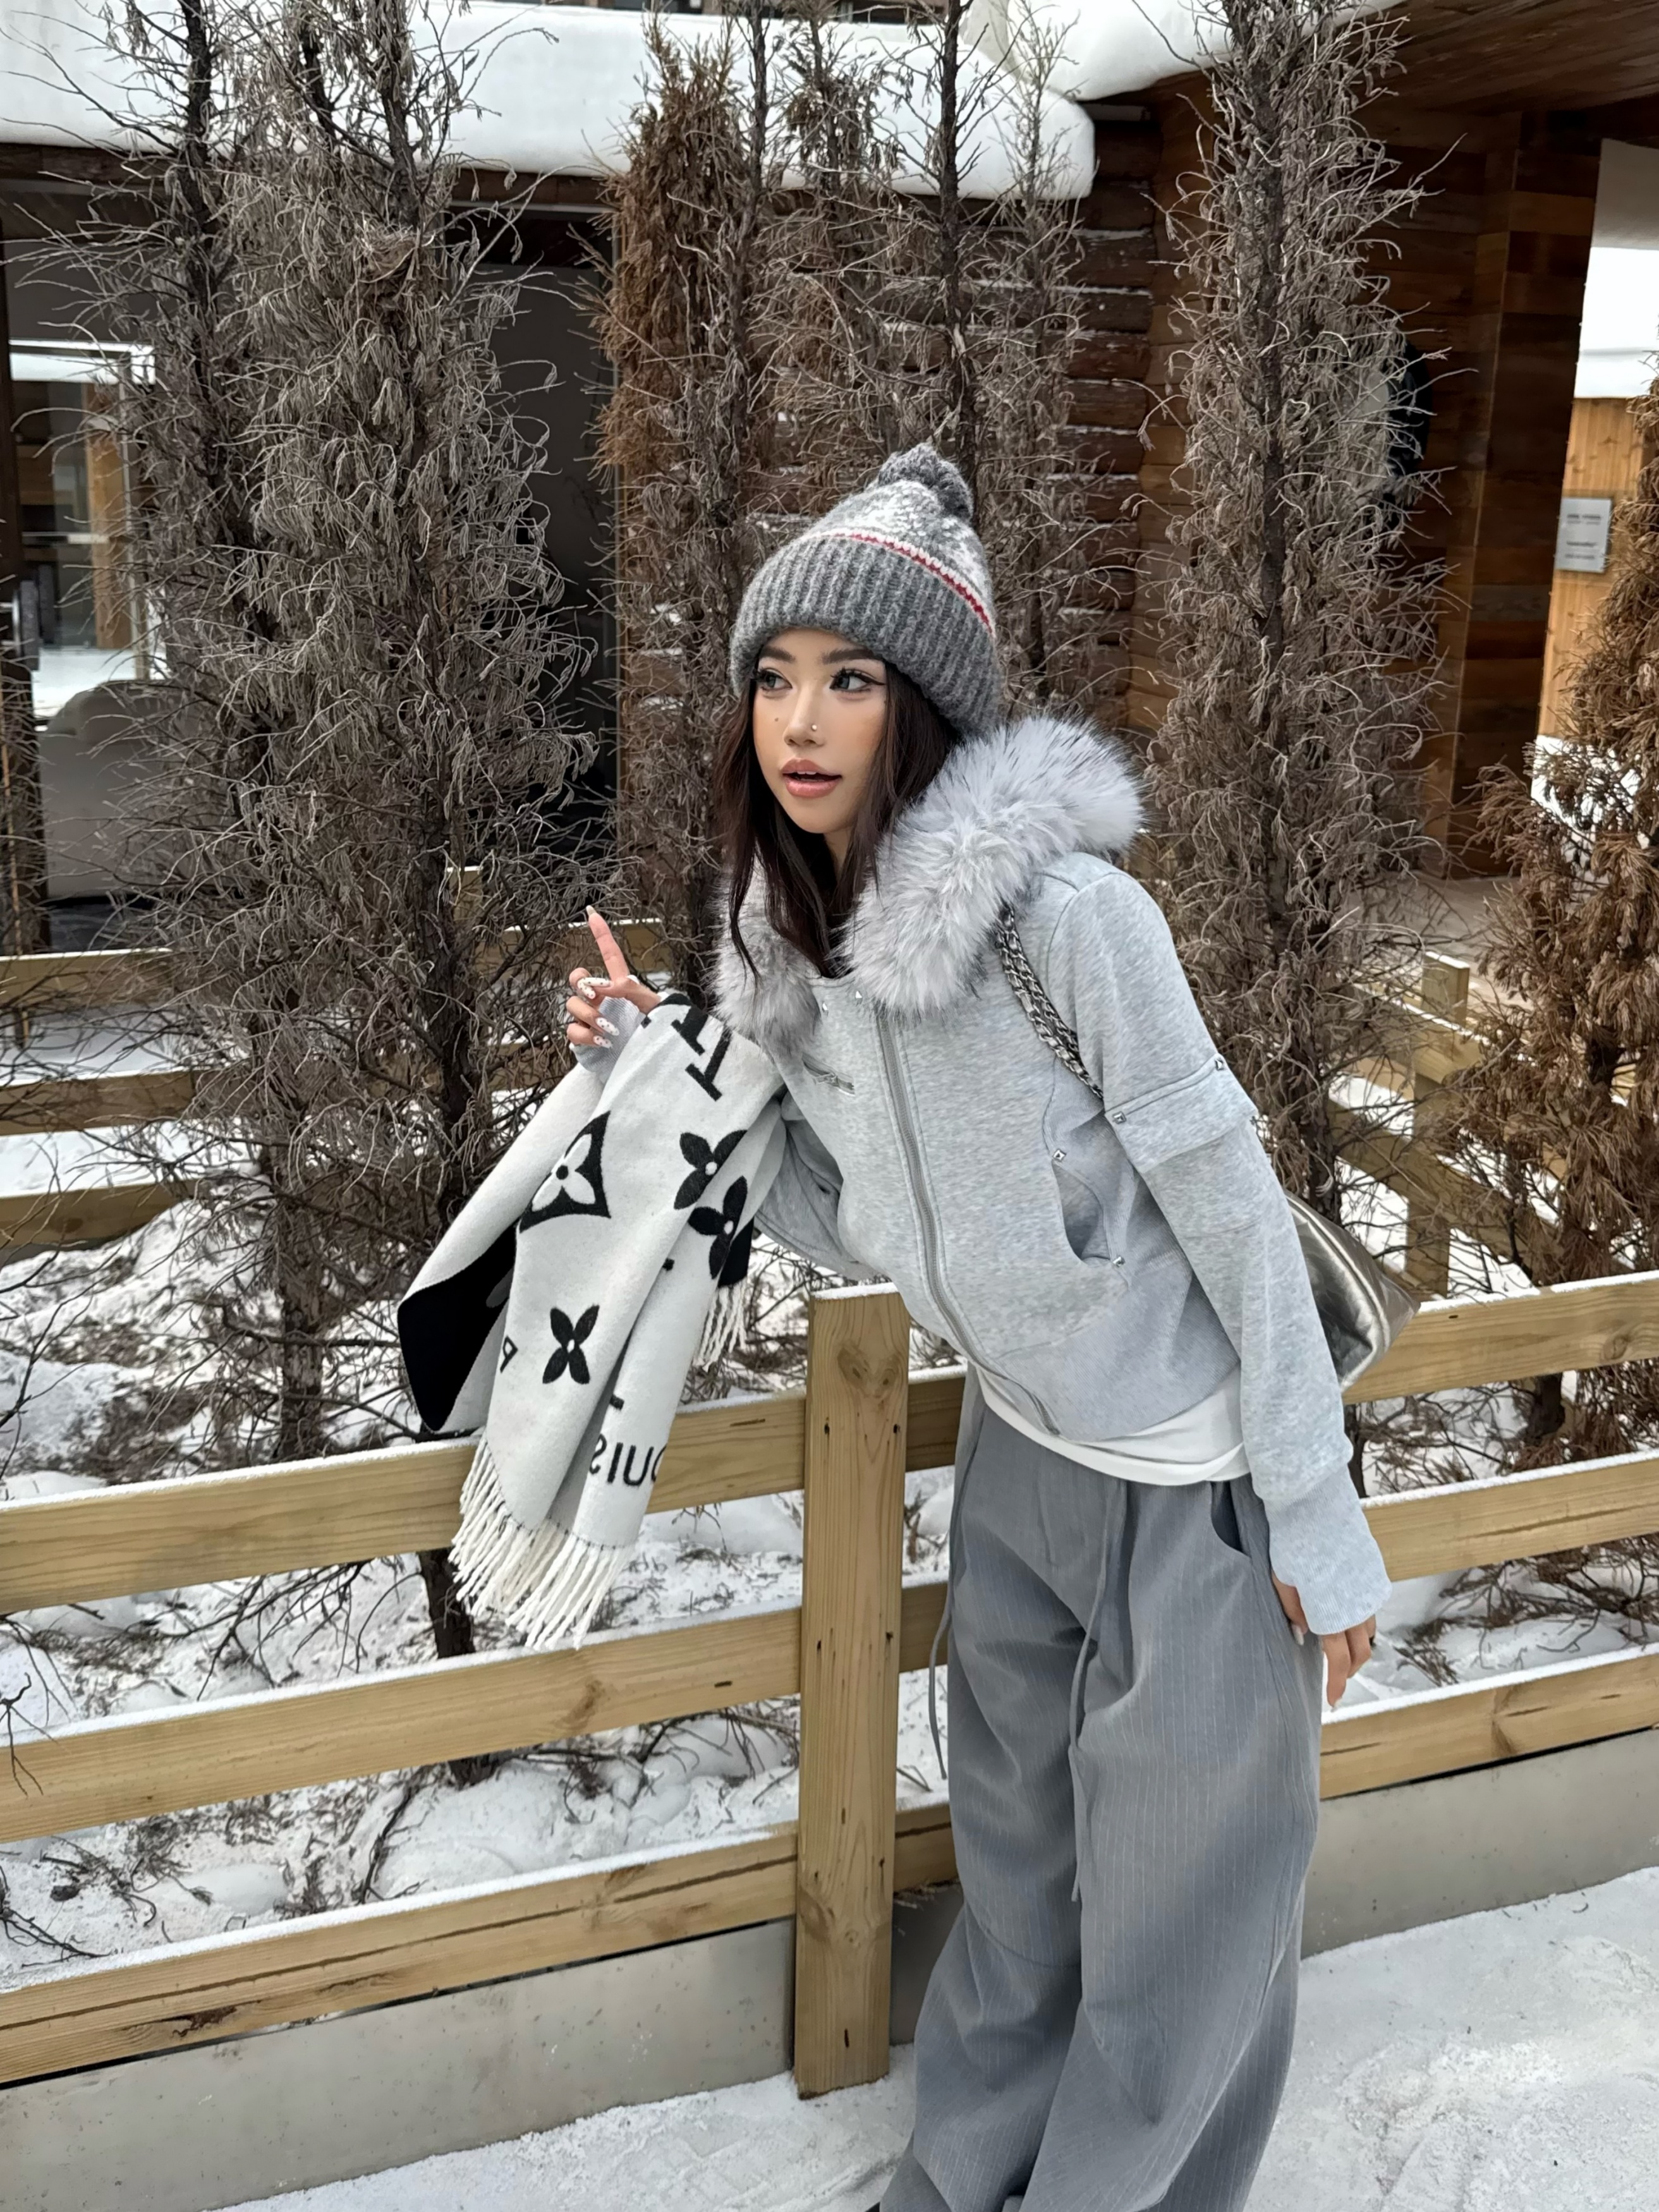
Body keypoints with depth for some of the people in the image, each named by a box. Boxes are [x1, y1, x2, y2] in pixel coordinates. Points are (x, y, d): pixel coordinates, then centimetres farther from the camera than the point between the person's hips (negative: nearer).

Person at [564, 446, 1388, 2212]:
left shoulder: (1064, 909, -27)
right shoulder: (786, 943, -5)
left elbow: (1230, 1207, -20)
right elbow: (859, 1228, 3)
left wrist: (1316, 1517, -15)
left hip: (1194, 1470, -6)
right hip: (1019, 1442, 7)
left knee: (1181, 1904, 11)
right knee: (1014, 1855, 23)